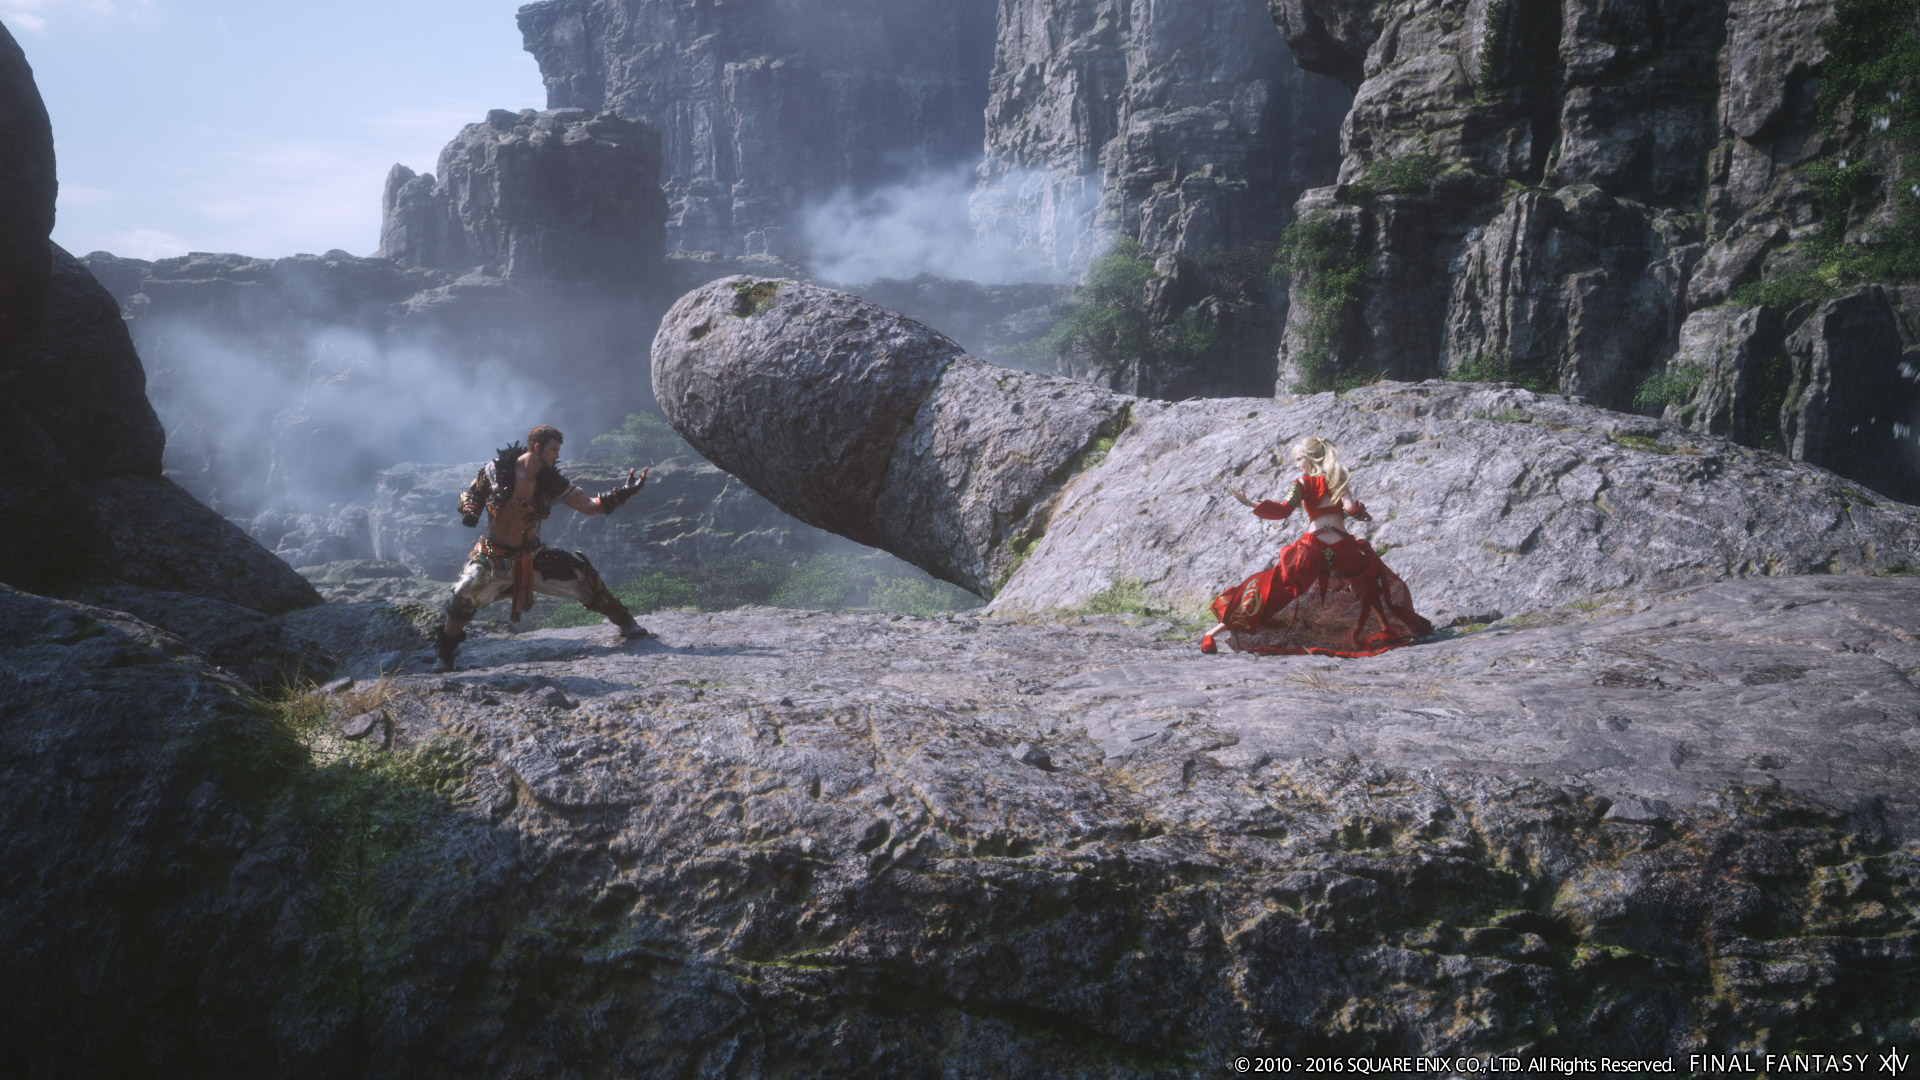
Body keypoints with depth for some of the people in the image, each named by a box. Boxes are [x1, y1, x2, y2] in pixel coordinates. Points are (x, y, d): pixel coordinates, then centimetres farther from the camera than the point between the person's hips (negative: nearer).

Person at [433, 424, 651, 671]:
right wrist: (469, 511, -16)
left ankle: (626, 622, 4)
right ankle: (445, 651, -1)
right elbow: (471, 493, 6)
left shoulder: (552, 482, -4)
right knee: (465, 594, -25)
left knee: (581, 575, -11)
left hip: (531, 557, 2)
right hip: (493, 557, -2)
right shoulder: (497, 470, -10)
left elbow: (590, 505, -4)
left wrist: (623, 494, -16)